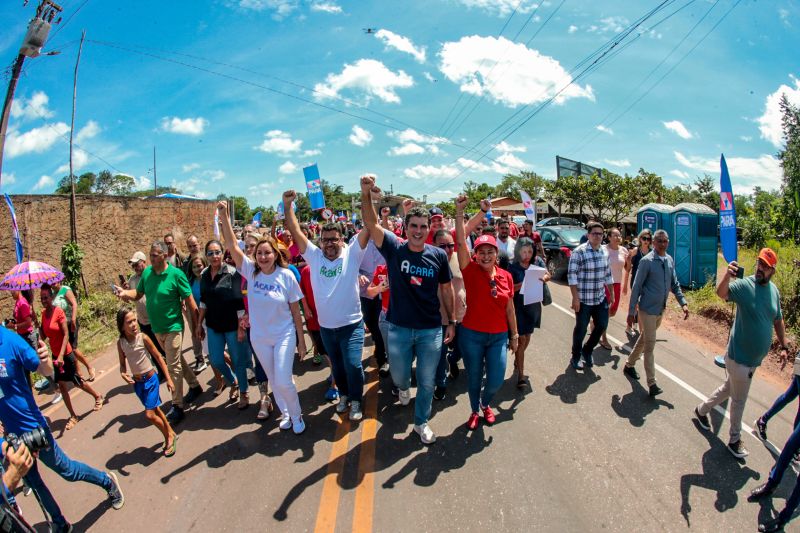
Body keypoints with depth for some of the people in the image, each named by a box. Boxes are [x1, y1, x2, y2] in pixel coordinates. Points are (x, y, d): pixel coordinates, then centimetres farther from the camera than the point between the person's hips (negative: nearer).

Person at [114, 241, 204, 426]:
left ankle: (177, 407, 10)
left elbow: (190, 301, -14)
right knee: (177, 360, 19)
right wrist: (125, 292, -13)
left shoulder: (176, 274, -16)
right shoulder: (147, 272, 0)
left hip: (173, 327, -6)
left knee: (173, 367, -1)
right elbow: (138, 293, 9)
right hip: (156, 328, 6)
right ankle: (195, 386, 38)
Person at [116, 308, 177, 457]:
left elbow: (158, 357, -8)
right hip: (136, 382, 4)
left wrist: (168, 379, -7)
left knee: (150, 414, -7)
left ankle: (169, 437, 16)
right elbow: (123, 364, 5)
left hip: (150, 379, -4)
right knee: (155, 410, 16)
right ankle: (171, 434, 35)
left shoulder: (143, 338, -16)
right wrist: (123, 374, -18)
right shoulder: (120, 343, -7)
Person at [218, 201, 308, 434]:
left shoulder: (286, 275, -13)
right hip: (259, 337, 3)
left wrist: (301, 340, -4)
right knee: (273, 381, 16)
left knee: (283, 381, -7)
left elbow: (296, 312, -8)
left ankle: (296, 415, 20)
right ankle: (285, 413, 39)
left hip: (284, 335, -3)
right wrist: (224, 217, -28)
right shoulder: (250, 271, -7)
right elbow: (232, 246, -18)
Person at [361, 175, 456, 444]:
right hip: (399, 328, 0)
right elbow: (371, 224, -25)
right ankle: (404, 388, 57)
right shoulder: (394, 248, -10)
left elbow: (446, 289, 5)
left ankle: (421, 422, 37)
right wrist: (366, 195, -43)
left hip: (431, 330, 1)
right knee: (399, 376, 19)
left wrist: (452, 322, 7)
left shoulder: (439, 255, -6)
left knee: (427, 381, 13)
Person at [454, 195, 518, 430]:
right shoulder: (471, 271, -10)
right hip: (472, 335, -2)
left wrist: (514, 335, 11)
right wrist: (459, 212, -31)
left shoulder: (506, 276, -1)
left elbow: (509, 308, 8)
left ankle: (485, 403, 39)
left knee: (496, 380, 5)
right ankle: (474, 411, 39)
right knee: (474, 378, 11)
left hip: (498, 336, 3)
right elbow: (461, 242, -23)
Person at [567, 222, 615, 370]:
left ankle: (587, 350, 35)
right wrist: (575, 298, -19)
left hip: (601, 298, 6)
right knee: (581, 329, 5)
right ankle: (576, 357, 25)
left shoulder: (604, 252, 7)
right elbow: (572, 276, -16)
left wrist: (611, 294, 15)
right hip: (583, 299, -6)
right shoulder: (579, 252, -14)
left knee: (602, 325, 12)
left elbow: (608, 275, 16)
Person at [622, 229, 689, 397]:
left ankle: (629, 365, 36)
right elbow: (637, 287, -13)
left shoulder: (670, 260, 5)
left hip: (661, 309, 7)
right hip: (648, 309, -7)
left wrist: (683, 303, 0)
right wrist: (631, 311, -13)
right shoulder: (647, 261, -14)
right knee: (650, 345, -4)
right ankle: (652, 383, 1)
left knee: (644, 339, 19)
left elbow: (674, 284, 12)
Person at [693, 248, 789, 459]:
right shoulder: (744, 285, -18)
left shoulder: (774, 290, 3)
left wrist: (783, 346, 14)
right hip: (739, 357, -6)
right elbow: (721, 293, -38)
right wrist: (727, 275, -57)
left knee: (728, 389, 24)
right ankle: (735, 440, 28)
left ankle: (702, 410, 45)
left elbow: (778, 320, 14)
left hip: (755, 358, 6)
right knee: (739, 400, 10)